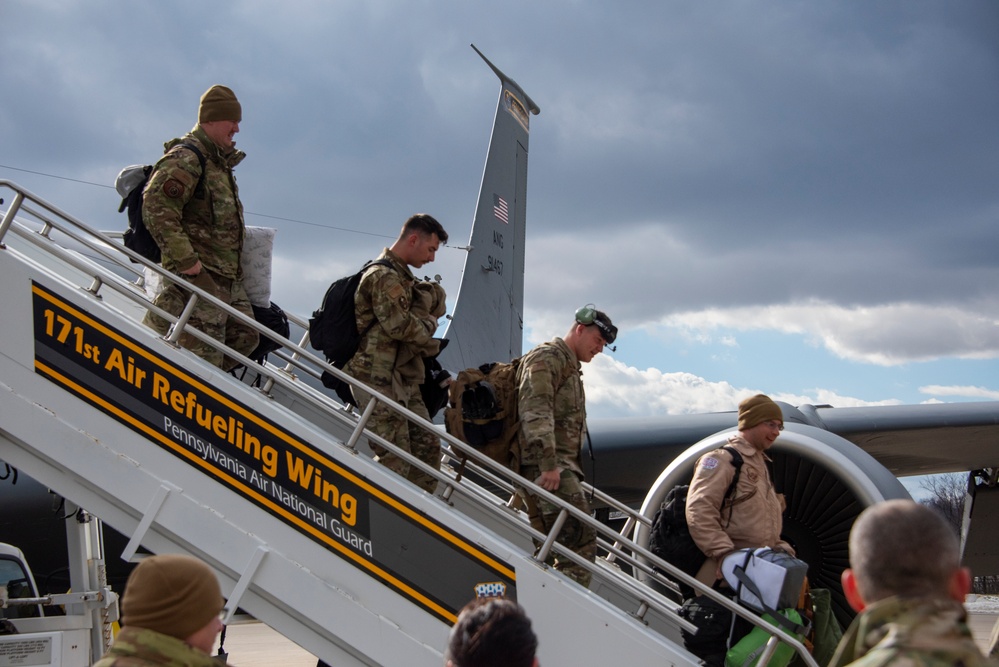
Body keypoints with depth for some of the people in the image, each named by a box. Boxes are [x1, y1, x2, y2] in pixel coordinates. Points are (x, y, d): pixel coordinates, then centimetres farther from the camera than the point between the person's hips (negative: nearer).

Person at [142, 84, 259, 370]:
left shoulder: (220, 162, 20)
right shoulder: (185, 158, -12)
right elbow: (156, 208, -23)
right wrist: (186, 260, -24)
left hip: (229, 278, 10)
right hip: (199, 276, -10)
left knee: (245, 338, 9)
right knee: (204, 353, -11)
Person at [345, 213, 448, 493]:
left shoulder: (402, 276, 22)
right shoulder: (384, 276, -12)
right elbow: (399, 325, -19)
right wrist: (427, 327, 0)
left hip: (403, 379, 10)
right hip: (379, 377, -10)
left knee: (428, 445, 7)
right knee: (395, 459, -14)